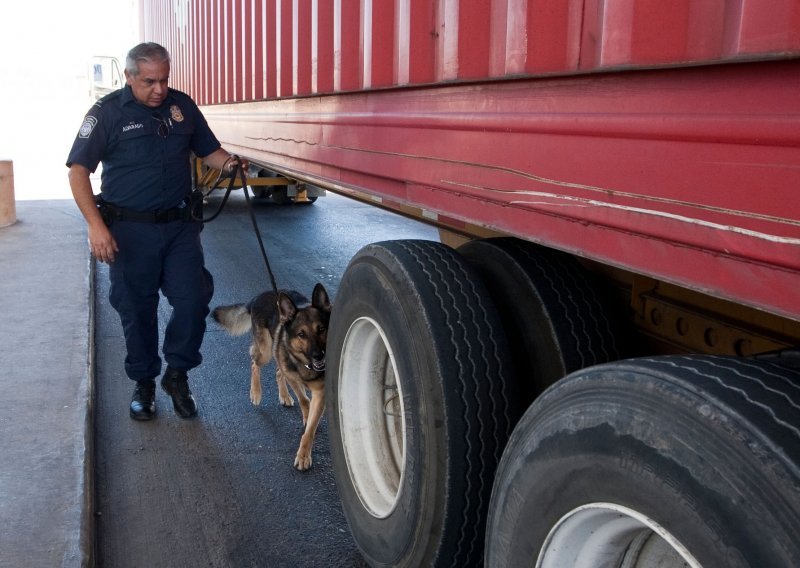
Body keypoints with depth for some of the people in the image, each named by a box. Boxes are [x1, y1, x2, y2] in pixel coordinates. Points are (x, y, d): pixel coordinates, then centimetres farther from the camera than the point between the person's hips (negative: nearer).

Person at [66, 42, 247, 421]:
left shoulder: (182, 106, 6)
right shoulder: (107, 113, -6)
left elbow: (208, 150, 16)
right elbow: (78, 170, -8)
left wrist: (228, 163, -9)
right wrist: (95, 224, -19)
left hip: (180, 225, 3)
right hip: (130, 230, -3)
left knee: (194, 299, -3)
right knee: (137, 311, 7)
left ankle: (177, 373, 19)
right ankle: (143, 383, 26)